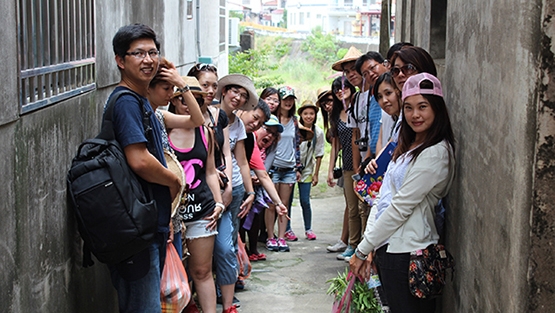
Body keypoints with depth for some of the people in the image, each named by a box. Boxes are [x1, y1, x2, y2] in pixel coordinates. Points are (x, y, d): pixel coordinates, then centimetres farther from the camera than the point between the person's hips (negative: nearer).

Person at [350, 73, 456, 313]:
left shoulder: (435, 153, -15)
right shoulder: (408, 146, 14)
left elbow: (401, 207, -16)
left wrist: (362, 250, -11)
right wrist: (369, 248, 4)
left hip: (407, 253, -8)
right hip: (387, 247, 8)